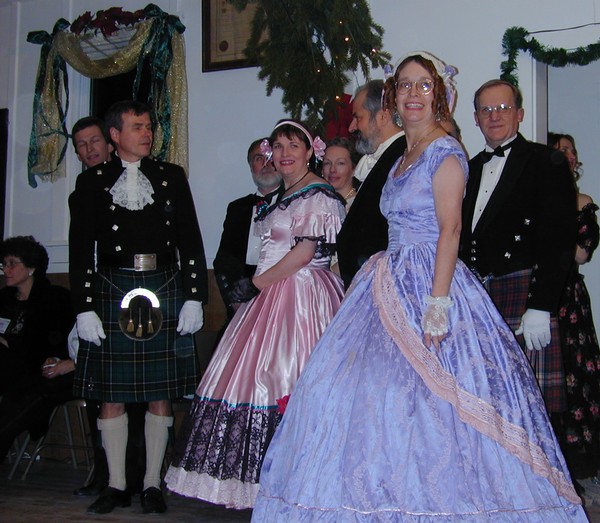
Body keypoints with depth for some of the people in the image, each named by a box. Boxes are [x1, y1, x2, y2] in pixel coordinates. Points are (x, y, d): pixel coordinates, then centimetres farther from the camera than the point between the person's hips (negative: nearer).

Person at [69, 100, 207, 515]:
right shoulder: (92, 182, 8)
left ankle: (153, 483, 15)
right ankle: (117, 484, 16)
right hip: (112, 293, 0)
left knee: (161, 393, 3)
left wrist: (194, 298, -1)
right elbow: (81, 250, 4)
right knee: (112, 395, 3)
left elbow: (191, 241, 7)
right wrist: (84, 308, -4)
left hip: (165, 291, 1)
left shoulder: (172, 176, 11)